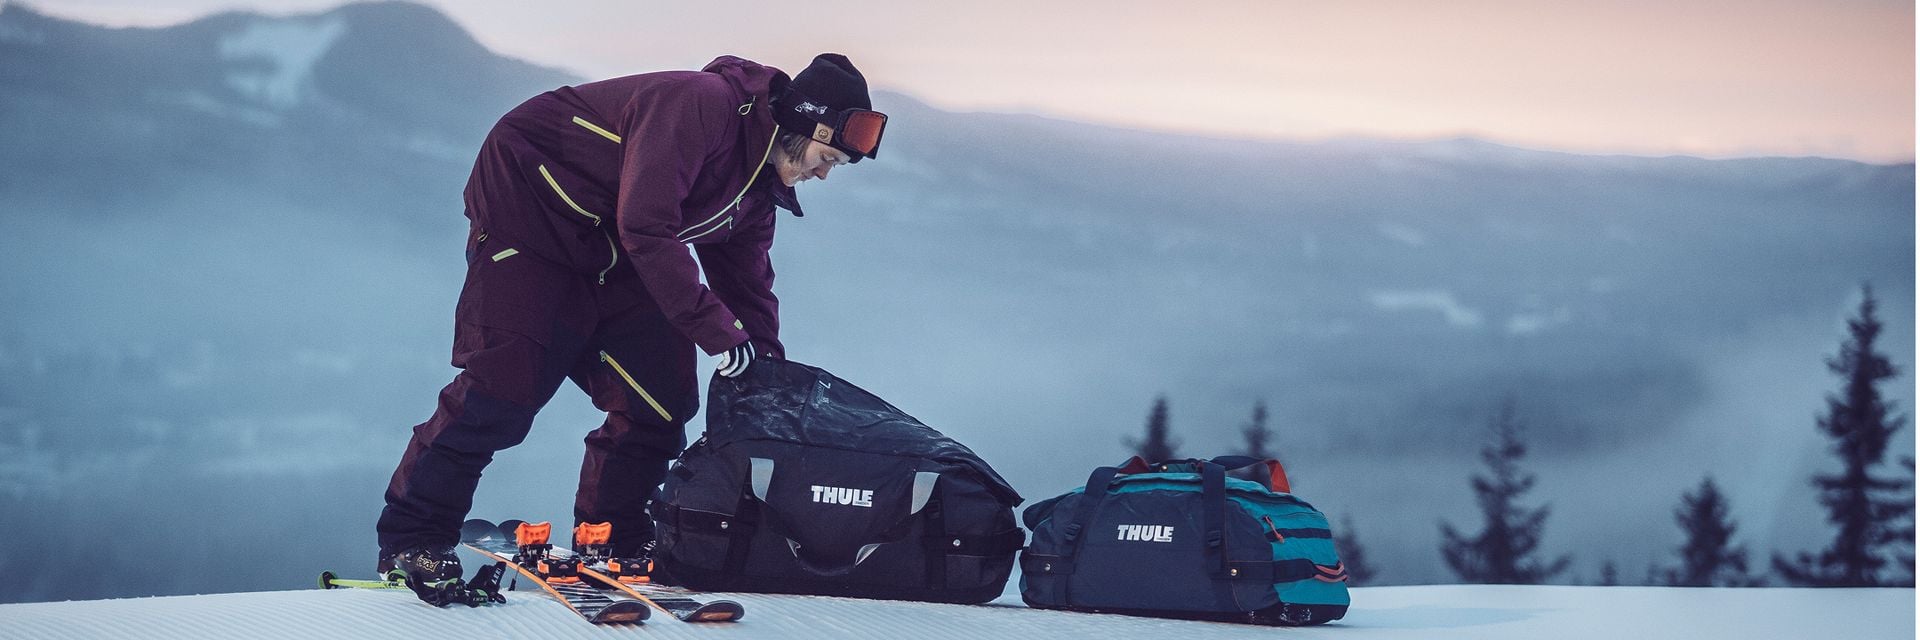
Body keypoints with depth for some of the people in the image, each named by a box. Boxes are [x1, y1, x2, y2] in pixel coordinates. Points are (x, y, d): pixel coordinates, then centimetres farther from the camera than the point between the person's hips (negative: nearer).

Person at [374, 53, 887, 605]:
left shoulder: (756, 191, 5)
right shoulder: (702, 103, -26)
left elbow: (748, 285, 15)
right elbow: (646, 229, -31)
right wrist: (720, 333, -28)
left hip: (608, 259, 9)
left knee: (660, 396, 1)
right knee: (505, 388, -17)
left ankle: (613, 544, 14)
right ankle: (411, 538, -7)